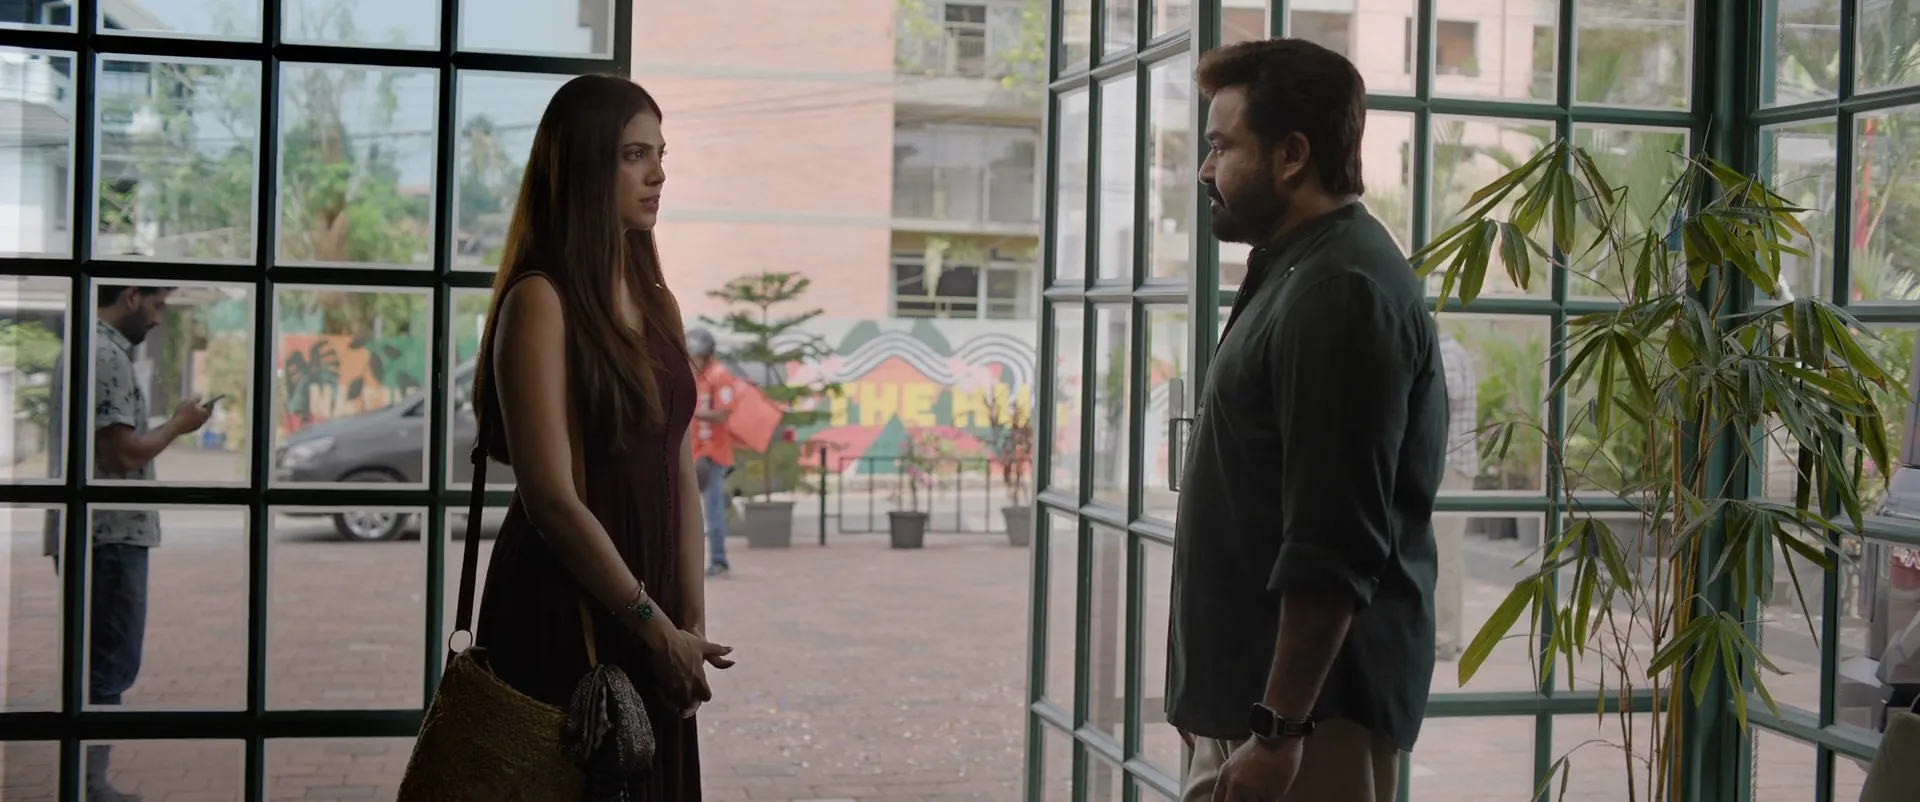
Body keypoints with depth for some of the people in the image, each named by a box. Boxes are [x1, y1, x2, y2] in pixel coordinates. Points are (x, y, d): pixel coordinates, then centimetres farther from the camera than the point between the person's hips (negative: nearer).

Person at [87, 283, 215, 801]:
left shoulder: (87, 347, 15)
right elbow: (124, 452, -19)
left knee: (99, 666, 14)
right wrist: (179, 425, -6)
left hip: (94, 535, 10)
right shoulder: (108, 355, -16)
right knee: (110, 668, -4)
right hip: (112, 535, -10)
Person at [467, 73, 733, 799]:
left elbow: (680, 478, 9)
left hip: (647, 615, 7)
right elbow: (552, 498, -18)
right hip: (561, 617, -7)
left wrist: (691, 622, 3)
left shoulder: (658, 305, 10)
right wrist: (657, 628, -13)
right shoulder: (540, 301, -13)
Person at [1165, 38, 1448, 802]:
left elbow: (1334, 548, -24)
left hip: (1309, 705, -10)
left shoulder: (1339, 291, -18)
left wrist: (1280, 726, -23)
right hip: (1252, 690, 10)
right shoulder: (1299, 273, 14)